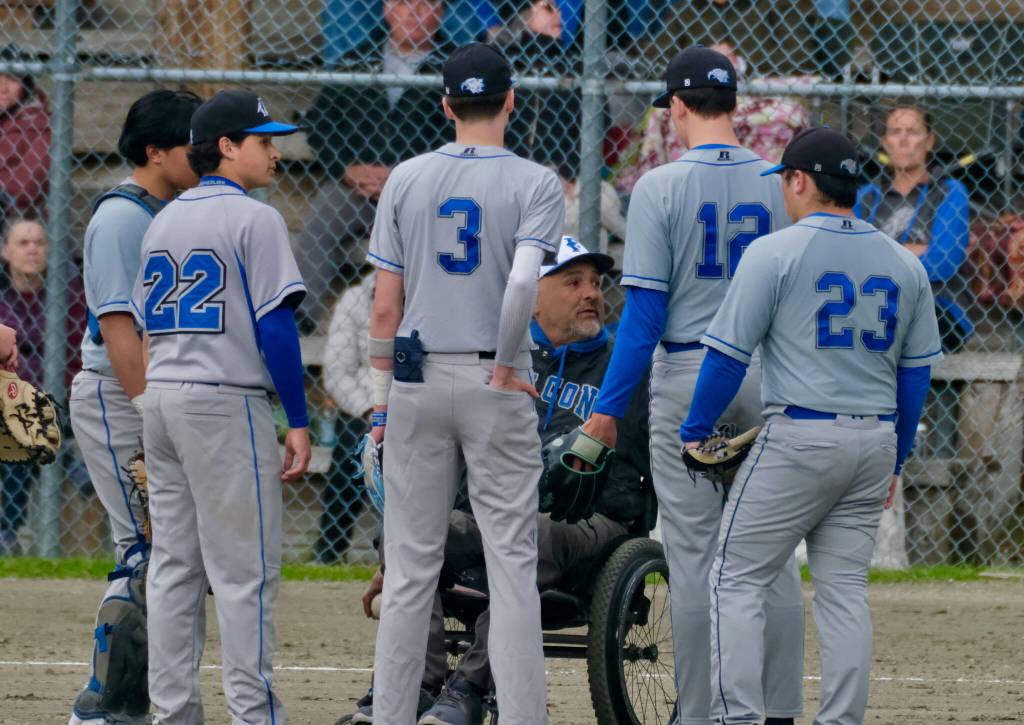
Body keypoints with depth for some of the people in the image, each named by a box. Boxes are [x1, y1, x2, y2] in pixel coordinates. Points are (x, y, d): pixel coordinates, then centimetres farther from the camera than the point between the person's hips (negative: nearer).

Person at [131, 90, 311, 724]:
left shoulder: (163, 221, 14)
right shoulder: (253, 220, -9)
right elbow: (275, 326, -14)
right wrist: (298, 422, -11)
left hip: (159, 398, 7)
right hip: (226, 401, -7)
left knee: (174, 566, 10)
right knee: (246, 570, -5)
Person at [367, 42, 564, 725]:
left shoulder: (406, 180, 3)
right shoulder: (536, 183, -5)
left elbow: (386, 303, 3)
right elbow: (523, 280, -20)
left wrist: (383, 392, 10)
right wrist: (506, 367, -8)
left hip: (418, 385, 2)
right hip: (497, 387, -2)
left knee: (411, 566, 6)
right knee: (511, 562, 0)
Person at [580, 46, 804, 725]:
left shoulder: (662, 187, -8)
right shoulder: (780, 184, 1)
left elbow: (645, 310, -10)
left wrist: (608, 407, -5)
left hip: (686, 375, -3)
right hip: (768, 380, 3)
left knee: (694, 559, 1)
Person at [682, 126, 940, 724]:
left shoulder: (775, 253, -7)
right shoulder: (904, 265, 9)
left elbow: (729, 354, -8)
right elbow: (916, 371, 13)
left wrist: (696, 431, 4)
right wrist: (895, 459, 21)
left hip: (799, 437, -5)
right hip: (875, 440, 5)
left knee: (739, 579, 1)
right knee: (845, 587, 10)